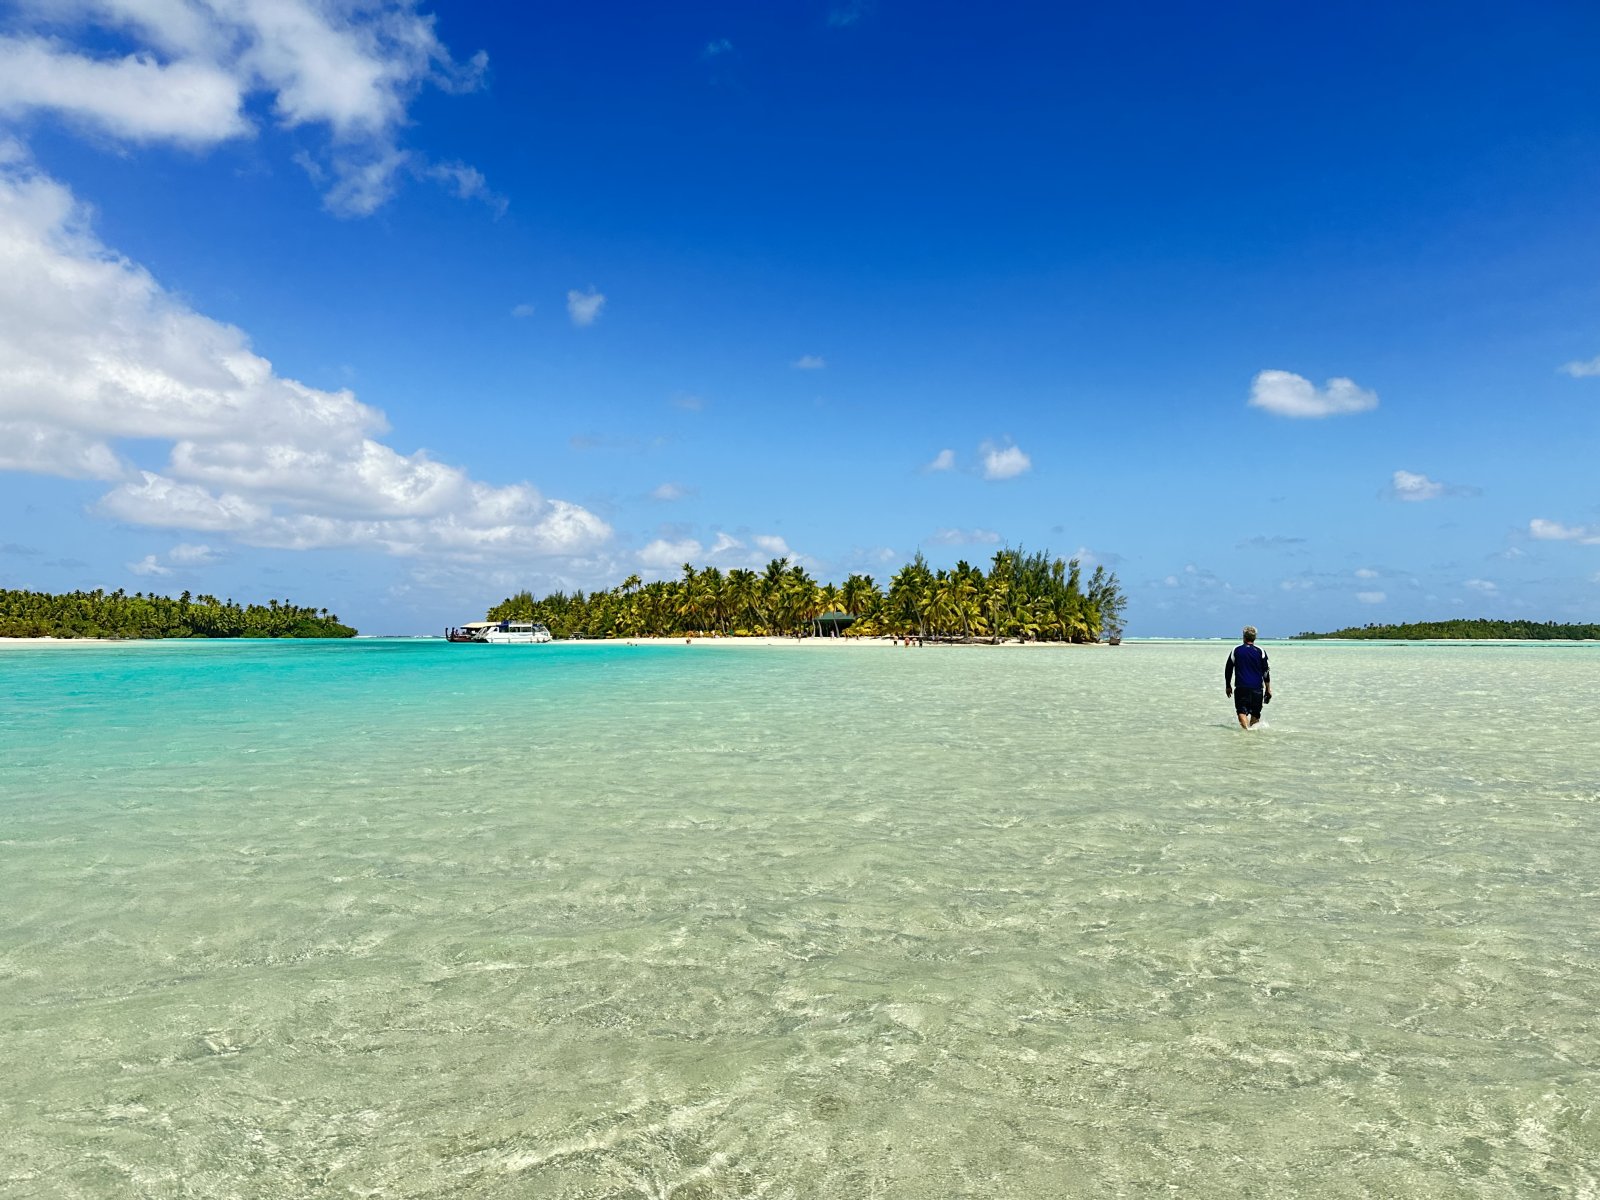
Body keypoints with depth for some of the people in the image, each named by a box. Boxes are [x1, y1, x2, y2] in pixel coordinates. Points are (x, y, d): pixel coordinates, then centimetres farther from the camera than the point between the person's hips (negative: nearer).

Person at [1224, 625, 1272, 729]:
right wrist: (1268, 689, 7)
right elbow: (1266, 671, 2)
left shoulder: (1235, 651, 4)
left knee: (1242, 711, -6)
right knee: (1255, 713, 13)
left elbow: (1228, 670, 8)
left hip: (1241, 687, -1)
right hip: (1257, 688, 1)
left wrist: (1228, 686, 19)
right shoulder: (1260, 651, 3)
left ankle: (1246, 728, -27)